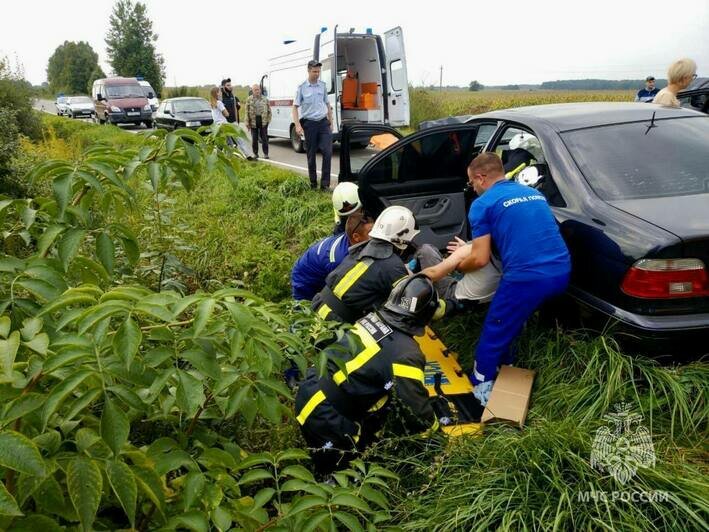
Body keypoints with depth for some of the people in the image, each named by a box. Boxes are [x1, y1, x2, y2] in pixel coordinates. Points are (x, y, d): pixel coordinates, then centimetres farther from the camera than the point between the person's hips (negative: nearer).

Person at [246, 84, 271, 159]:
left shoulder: (265, 99, 7)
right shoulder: (249, 99, 2)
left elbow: (269, 110, 12)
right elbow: (247, 111, -2)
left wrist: (268, 119, 3)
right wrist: (247, 122, -8)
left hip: (263, 121, 1)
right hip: (253, 121, -1)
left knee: (264, 138, 2)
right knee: (254, 138, 5)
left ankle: (265, 153, 8)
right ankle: (255, 153, 15)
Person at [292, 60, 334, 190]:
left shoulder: (323, 85, 7)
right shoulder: (302, 87, -2)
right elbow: (295, 107, -2)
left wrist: (331, 122, 14)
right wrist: (297, 125, -13)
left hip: (323, 122, 2)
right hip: (309, 124, -2)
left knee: (327, 152, -10)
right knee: (311, 154, 5)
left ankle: (325, 184, -4)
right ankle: (313, 183, 17)